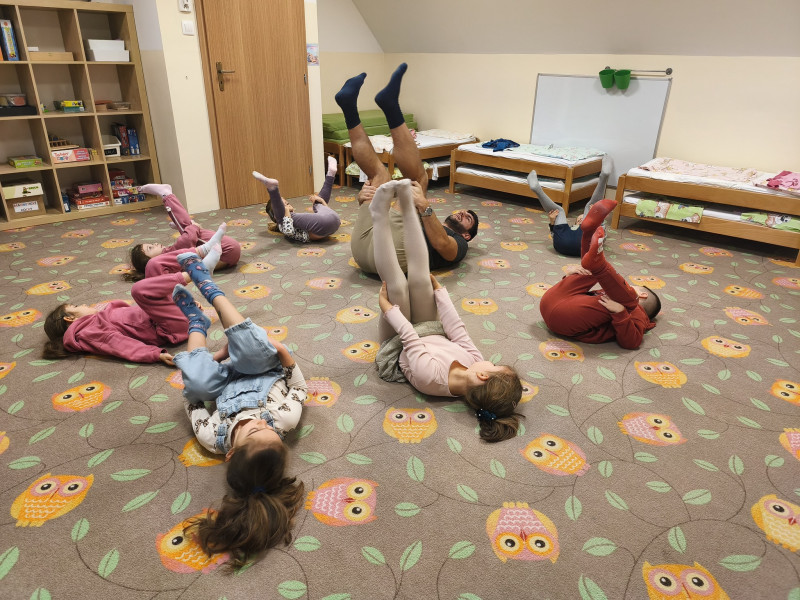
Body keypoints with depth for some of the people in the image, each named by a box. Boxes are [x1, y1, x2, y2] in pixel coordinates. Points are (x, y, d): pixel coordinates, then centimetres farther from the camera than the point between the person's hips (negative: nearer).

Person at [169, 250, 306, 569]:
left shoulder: (214, 437, -38)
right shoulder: (284, 419, -40)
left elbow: (192, 402, -16)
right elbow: (298, 386, -17)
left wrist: (216, 357, -13)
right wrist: (285, 356, -30)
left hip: (226, 386, 0)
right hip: (264, 373, 0)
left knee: (195, 379, -25)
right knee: (253, 347, -27)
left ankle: (197, 321, 10)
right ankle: (207, 287, -2)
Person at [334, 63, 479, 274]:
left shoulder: (457, 245, 24)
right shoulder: (427, 226, 42)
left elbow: (441, 243, -7)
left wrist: (424, 205, -20)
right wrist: (363, 198, 9)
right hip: (364, 245, 6)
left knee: (418, 177, -5)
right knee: (378, 172, 17)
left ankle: (391, 106, -18)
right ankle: (349, 107, 0)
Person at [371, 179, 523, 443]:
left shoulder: (429, 375, -45)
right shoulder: (474, 361, -30)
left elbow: (408, 337, -33)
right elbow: (458, 331, -17)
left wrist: (387, 307, -18)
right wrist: (439, 290, -6)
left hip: (397, 343, -4)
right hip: (431, 333, 4)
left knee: (397, 286, -24)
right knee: (420, 280, -15)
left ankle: (380, 213, -8)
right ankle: (406, 205, -2)